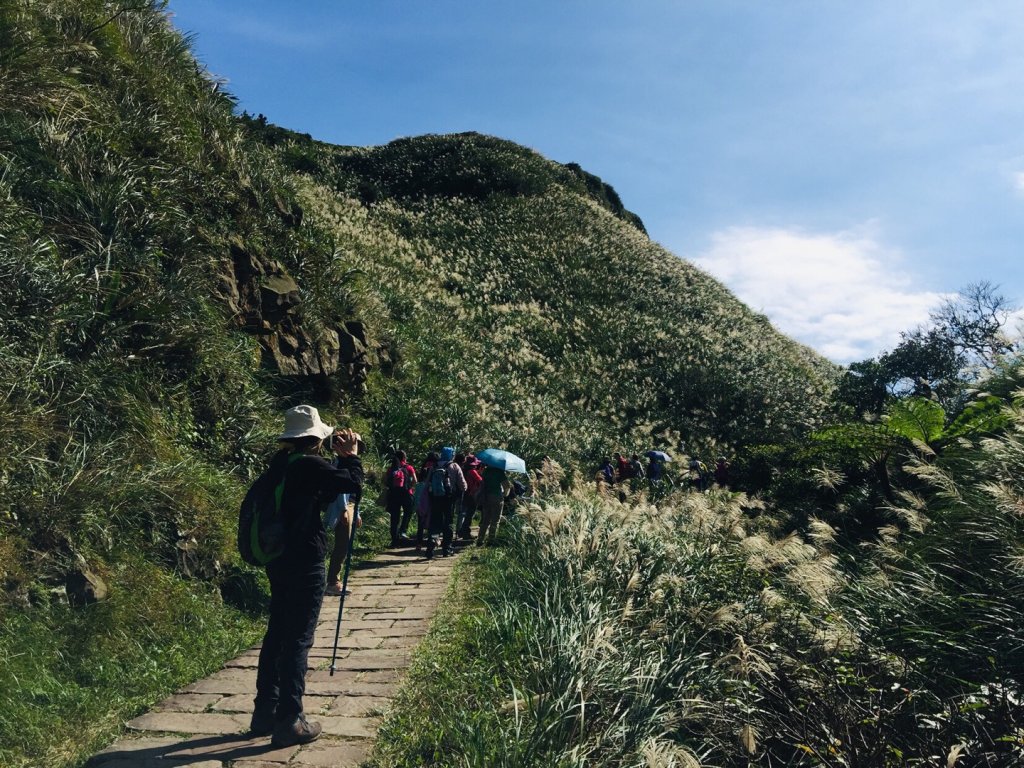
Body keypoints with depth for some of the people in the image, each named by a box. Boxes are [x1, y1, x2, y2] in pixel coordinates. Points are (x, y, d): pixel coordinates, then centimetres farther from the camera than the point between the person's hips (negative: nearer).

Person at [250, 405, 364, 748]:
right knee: (298, 640, -2)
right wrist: (351, 455, 0)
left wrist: (338, 458, 13)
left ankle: (265, 712, 25)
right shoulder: (310, 465, -16)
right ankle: (288, 722, 4)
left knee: (276, 634, 16)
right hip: (304, 565, -9)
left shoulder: (282, 462, 10)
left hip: (278, 560, 9)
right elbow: (354, 484, -16)